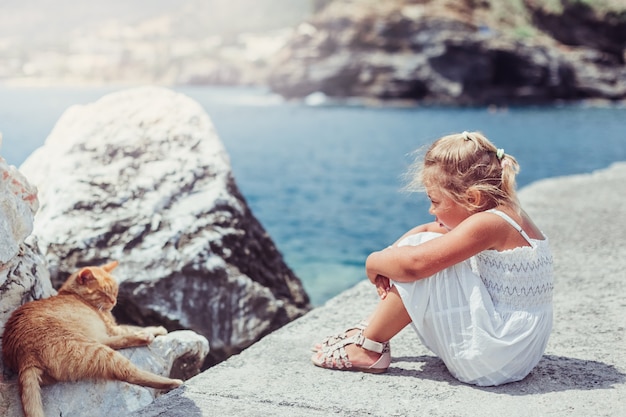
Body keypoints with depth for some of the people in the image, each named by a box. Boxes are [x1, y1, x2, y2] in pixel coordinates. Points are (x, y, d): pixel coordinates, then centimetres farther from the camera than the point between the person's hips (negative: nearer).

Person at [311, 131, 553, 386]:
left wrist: (374, 262, -10)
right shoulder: (503, 215, 7)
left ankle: (367, 347, -5)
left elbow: (414, 263, -29)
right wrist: (388, 259, -2)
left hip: (495, 353, -10)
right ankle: (371, 328, 11)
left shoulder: (487, 224, -22)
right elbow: (426, 230, 14)